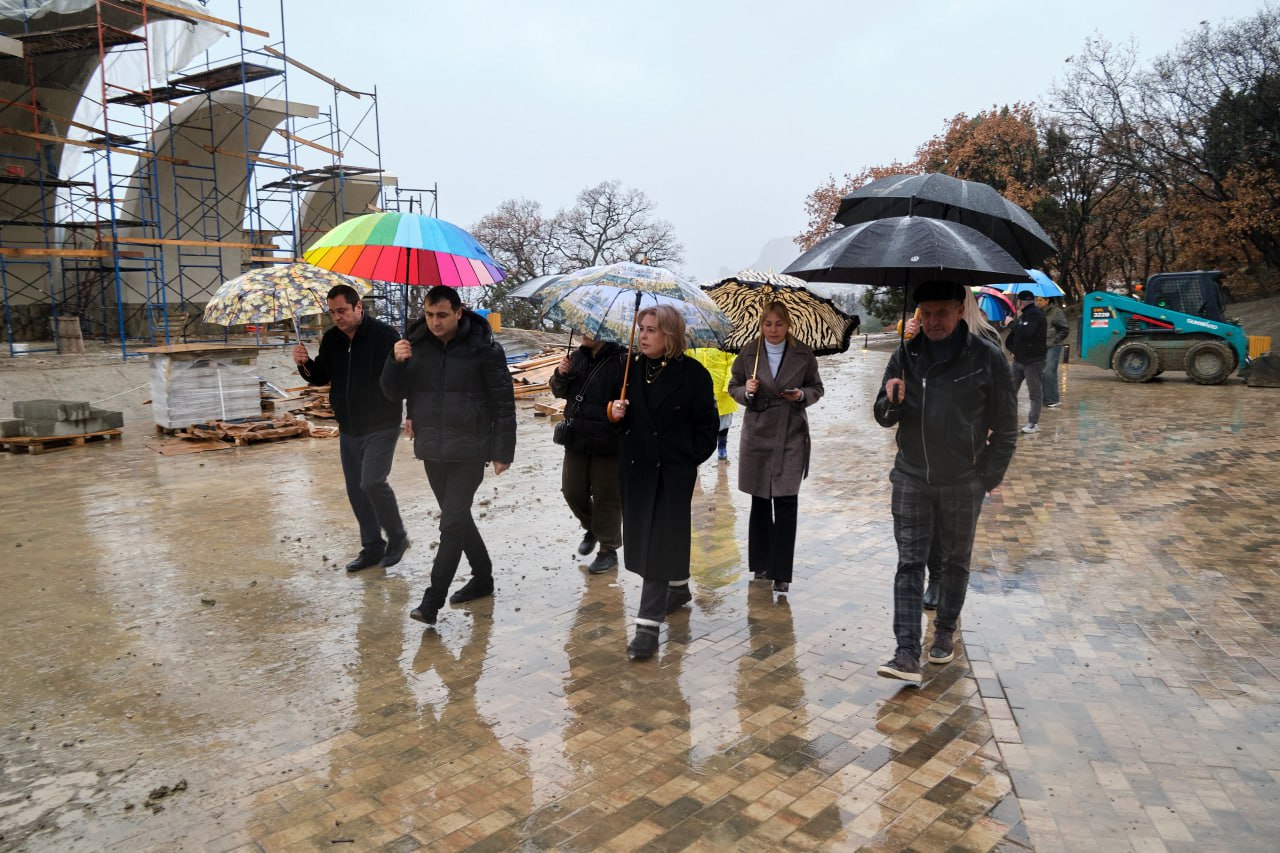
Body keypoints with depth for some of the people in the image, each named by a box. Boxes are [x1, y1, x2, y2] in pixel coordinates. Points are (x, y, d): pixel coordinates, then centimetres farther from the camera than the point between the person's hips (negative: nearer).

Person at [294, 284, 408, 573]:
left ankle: (397, 537, 5)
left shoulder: (384, 335, -13)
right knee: (356, 489, 10)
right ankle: (372, 547, 23)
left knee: (372, 482, -16)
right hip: (349, 429, 7)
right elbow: (321, 378, 14)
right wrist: (305, 364, -5)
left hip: (381, 426, -7)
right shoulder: (331, 339, 7)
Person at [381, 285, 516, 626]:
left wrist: (503, 451, -9)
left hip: (469, 451, -5)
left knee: (452, 523, -7)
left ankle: (433, 600, -2)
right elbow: (393, 392, 6)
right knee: (458, 518, 16)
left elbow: (504, 403, -7)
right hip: (432, 450, 6)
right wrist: (396, 362, -14)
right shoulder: (416, 345, 3)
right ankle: (482, 577, 33)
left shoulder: (484, 349, -10)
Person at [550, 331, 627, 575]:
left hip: (608, 443, -6)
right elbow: (560, 392, 15)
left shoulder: (622, 360, -16)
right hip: (577, 438, 7)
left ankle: (608, 549, 21)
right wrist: (561, 375, -3)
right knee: (572, 491, 15)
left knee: (606, 497, 5)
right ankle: (591, 528, 42)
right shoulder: (578, 357, 6)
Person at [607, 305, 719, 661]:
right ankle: (678, 588, 41)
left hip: (673, 470, -5)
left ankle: (648, 624, -3)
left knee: (659, 542, -6)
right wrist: (616, 413, -8)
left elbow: (707, 425, -4)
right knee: (642, 536, 16)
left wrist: (691, 459, -8)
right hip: (635, 467, 6)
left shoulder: (693, 373, -9)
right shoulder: (631, 367, 4)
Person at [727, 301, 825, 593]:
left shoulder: (803, 354, 0)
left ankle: (781, 573, -2)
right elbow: (734, 386, 10)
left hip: (791, 435, -1)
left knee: (786, 502, -8)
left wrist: (802, 394, -12)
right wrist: (746, 391, -12)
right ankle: (761, 563, 28)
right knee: (760, 500, 12)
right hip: (758, 433, 2)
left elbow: (817, 388, 9)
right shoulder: (748, 353, 2)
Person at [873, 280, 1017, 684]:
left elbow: (1005, 426, 0)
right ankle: (907, 654, -3)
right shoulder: (905, 356, 2)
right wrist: (891, 401, -14)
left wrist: (990, 476, -4)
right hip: (911, 478, 2)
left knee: (956, 560, 14)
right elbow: (883, 417, 8)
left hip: (963, 482, -1)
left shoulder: (987, 357, -6)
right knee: (909, 563, -3)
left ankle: (945, 631, 33)